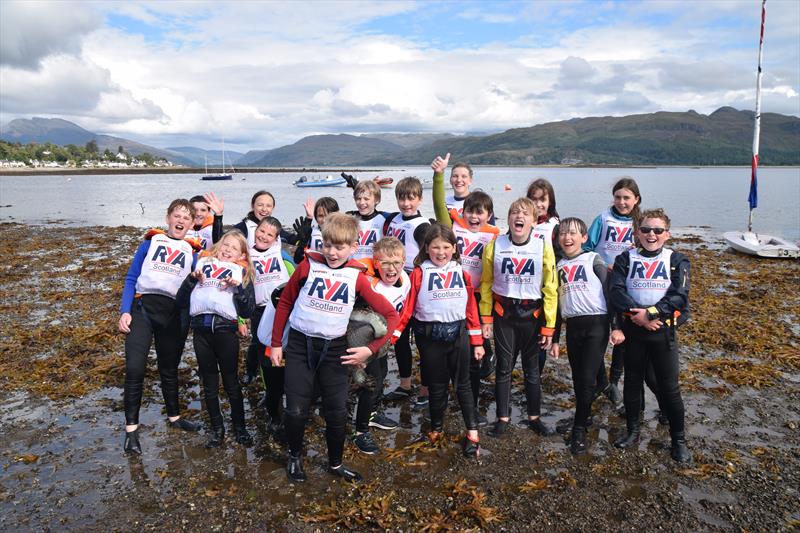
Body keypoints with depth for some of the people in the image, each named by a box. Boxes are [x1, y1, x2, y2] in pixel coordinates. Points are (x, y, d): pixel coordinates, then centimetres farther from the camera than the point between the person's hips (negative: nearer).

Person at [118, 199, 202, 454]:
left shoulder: (192, 251, 13)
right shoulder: (150, 242, 10)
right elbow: (131, 278, 6)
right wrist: (125, 311, -4)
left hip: (173, 313, 2)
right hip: (142, 307, -1)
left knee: (169, 369, 14)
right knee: (134, 369, -11)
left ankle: (174, 417, 33)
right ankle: (131, 429, 2)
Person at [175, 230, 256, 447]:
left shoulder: (242, 272, 10)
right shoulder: (203, 264, 15)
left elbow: (247, 311, 1)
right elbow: (181, 301, 9)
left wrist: (238, 287, -10)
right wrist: (192, 279, -3)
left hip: (225, 330, -2)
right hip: (200, 329, 2)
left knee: (231, 382, 8)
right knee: (209, 384, 12)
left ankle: (239, 427, 24)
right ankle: (217, 428, 27)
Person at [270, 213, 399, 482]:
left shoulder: (357, 276, -6)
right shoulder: (308, 265, -6)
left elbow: (390, 314, -7)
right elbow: (285, 303, 5)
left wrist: (371, 349, -15)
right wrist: (276, 344, 6)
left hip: (334, 349, 1)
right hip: (299, 345, 0)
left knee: (337, 411, 7)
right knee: (296, 409, 1)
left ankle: (335, 463, 31)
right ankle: (294, 457, 29)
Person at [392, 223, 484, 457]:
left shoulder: (462, 273, 5)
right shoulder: (419, 273, -4)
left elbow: (471, 308, 7)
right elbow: (406, 307, -8)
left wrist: (477, 341, 7)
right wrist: (391, 335, -16)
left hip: (458, 334, 2)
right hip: (430, 336, -2)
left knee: (463, 384, 10)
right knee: (437, 386, 11)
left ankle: (472, 433, 19)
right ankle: (437, 429, 31)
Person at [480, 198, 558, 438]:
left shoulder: (543, 247, -8)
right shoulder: (494, 246, -5)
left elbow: (550, 290, -5)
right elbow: (486, 284, 3)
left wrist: (548, 326, -5)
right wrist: (486, 318, 1)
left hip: (532, 314, 0)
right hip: (503, 314, 1)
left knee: (532, 368, 11)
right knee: (504, 367, 8)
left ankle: (534, 417, 27)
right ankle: (503, 418, 22)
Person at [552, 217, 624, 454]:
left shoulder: (593, 260, 1)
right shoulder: (559, 266, 13)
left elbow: (610, 293, -2)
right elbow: (557, 302, 17)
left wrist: (616, 326, -10)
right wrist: (554, 338, 16)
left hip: (596, 324, -4)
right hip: (572, 327, 4)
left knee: (587, 378, -9)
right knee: (578, 380, 9)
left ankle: (579, 428, 5)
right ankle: (586, 416, 29)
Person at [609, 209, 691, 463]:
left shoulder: (676, 260, 1)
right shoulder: (626, 259, 4)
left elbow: (679, 296, -11)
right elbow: (616, 291, -8)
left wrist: (651, 313, -20)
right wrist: (637, 314, -20)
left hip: (664, 330, -1)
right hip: (633, 328, 2)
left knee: (669, 387, 4)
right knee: (632, 382, 12)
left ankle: (679, 439, 20)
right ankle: (633, 431, 29)